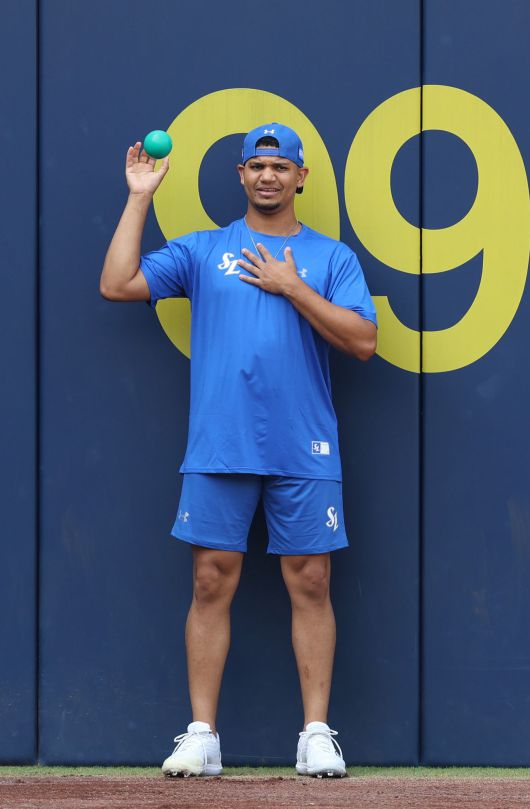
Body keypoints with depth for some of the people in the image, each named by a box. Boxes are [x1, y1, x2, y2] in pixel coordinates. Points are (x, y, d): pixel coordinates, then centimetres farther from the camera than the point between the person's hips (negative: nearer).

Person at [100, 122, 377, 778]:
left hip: (304, 453, 0)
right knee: (212, 583, -1)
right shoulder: (203, 251, 12)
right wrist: (139, 198, 3)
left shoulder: (332, 257, 10)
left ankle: (317, 734, 5)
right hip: (218, 448, 0)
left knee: (310, 584, 0)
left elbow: (362, 341, -1)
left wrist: (292, 288, -7)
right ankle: (201, 735, 4)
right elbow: (117, 284, 2)